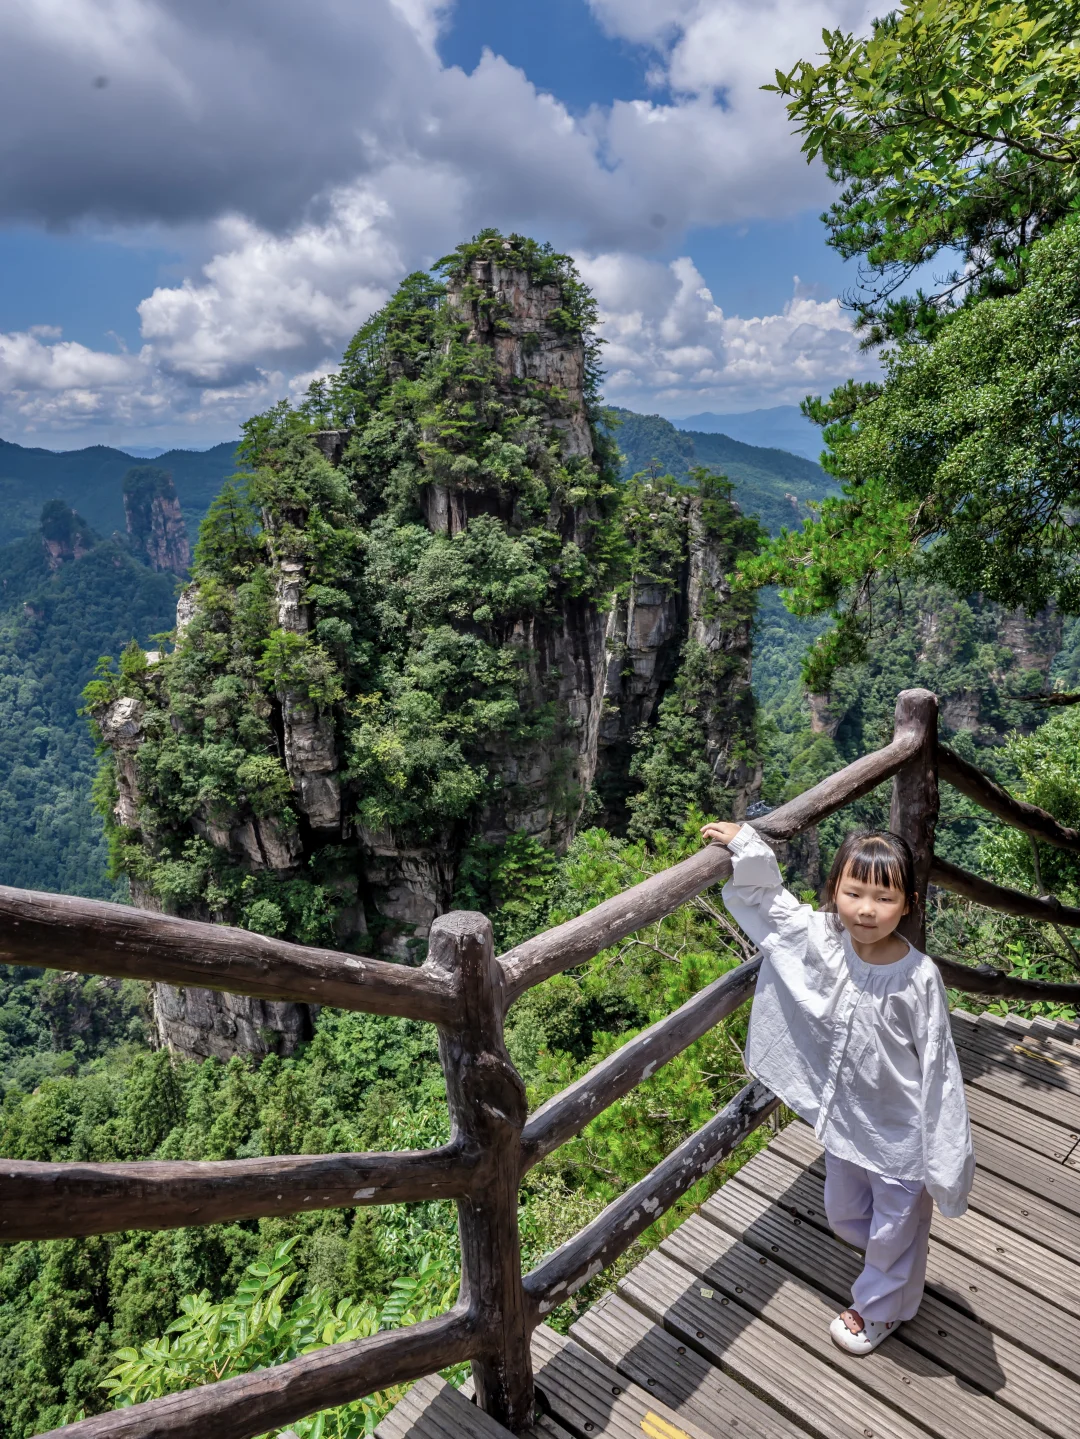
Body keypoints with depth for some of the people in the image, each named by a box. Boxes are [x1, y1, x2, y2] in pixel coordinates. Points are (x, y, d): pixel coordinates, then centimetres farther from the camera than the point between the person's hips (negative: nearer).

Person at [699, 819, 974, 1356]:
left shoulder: (919, 976, -27)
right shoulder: (821, 938, -18)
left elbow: (937, 1065, -18)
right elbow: (764, 896, -4)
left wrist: (945, 1150, -13)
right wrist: (744, 843, -17)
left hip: (898, 1131, -4)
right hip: (843, 1117, 5)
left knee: (895, 1227, 21)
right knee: (844, 1216, 28)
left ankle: (879, 1309, 50)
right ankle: (891, 1267, 60)